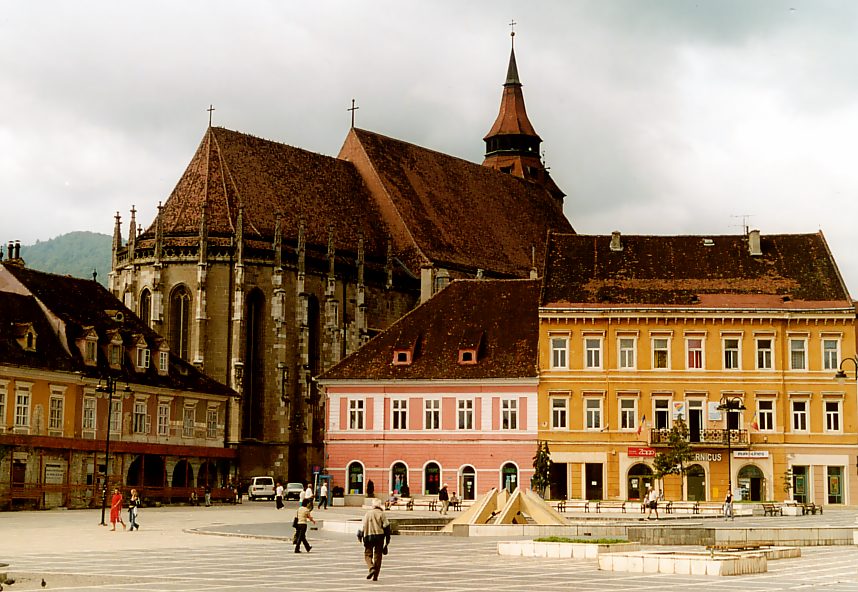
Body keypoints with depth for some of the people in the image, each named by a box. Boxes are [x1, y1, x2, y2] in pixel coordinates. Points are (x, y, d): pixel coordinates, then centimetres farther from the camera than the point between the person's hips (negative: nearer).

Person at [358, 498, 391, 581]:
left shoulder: (367, 514, 3)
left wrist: (360, 536, 9)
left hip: (369, 536, 0)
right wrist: (388, 538, 1)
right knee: (378, 555, 8)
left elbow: (363, 525, 0)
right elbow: (386, 525, -6)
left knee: (368, 554, 9)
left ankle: (372, 568, -18)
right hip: (379, 536, 0)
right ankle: (375, 576, 6)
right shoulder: (381, 514, -1)